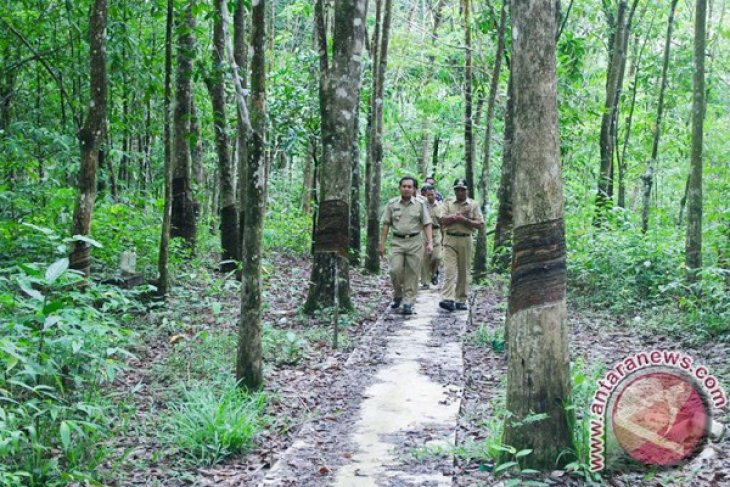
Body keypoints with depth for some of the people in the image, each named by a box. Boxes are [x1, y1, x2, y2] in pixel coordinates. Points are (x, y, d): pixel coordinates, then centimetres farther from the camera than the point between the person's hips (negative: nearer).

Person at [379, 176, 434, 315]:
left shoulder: (420, 205, 5)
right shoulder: (392, 204, 7)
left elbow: (427, 225, 3)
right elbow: (386, 224, 8)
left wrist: (430, 242, -8)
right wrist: (382, 243, 3)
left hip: (415, 242, 0)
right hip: (397, 241, 0)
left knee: (412, 273, -1)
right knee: (395, 270, -10)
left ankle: (408, 303, 4)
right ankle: (397, 295, 15)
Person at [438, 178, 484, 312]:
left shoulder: (473, 205, 8)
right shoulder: (448, 203, 8)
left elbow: (479, 224, 1)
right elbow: (442, 220, -5)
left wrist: (464, 220, -12)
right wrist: (460, 214, -12)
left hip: (466, 240, 1)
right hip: (450, 240, -1)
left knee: (463, 272, 6)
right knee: (449, 270, -12)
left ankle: (461, 300, 14)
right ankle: (448, 299, -21)